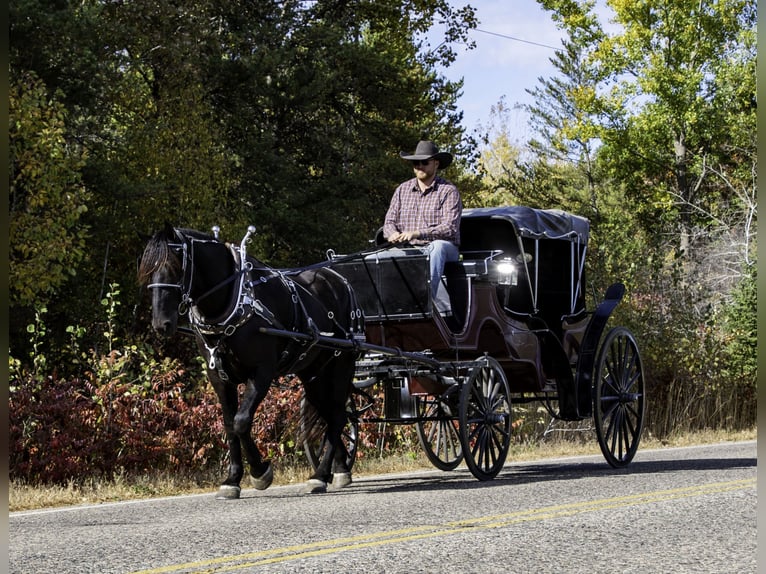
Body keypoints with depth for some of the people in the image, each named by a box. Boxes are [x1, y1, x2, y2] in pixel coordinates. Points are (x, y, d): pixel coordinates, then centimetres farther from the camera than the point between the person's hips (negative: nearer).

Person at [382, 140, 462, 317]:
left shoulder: (448, 191, -1)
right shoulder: (402, 190, 15)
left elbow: (450, 228, -13)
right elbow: (389, 221, 13)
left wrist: (417, 233, -26)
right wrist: (393, 234, -13)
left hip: (445, 250, -4)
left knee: (437, 247, -39)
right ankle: (443, 307, -36)